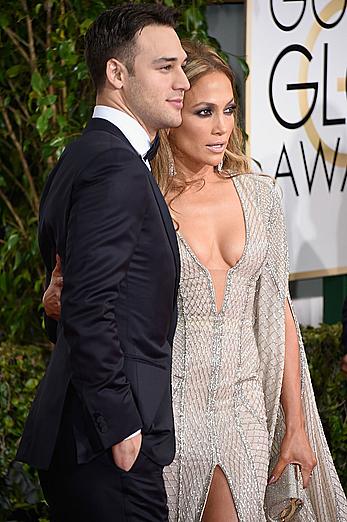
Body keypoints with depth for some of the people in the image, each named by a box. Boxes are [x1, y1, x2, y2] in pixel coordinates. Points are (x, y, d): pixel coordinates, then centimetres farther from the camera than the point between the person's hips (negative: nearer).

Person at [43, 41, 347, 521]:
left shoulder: (258, 194, 5)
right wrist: (57, 298, -18)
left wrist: (296, 426, 8)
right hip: (164, 410, -2)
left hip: (242, 409, 3)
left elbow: (277, 313, 9)